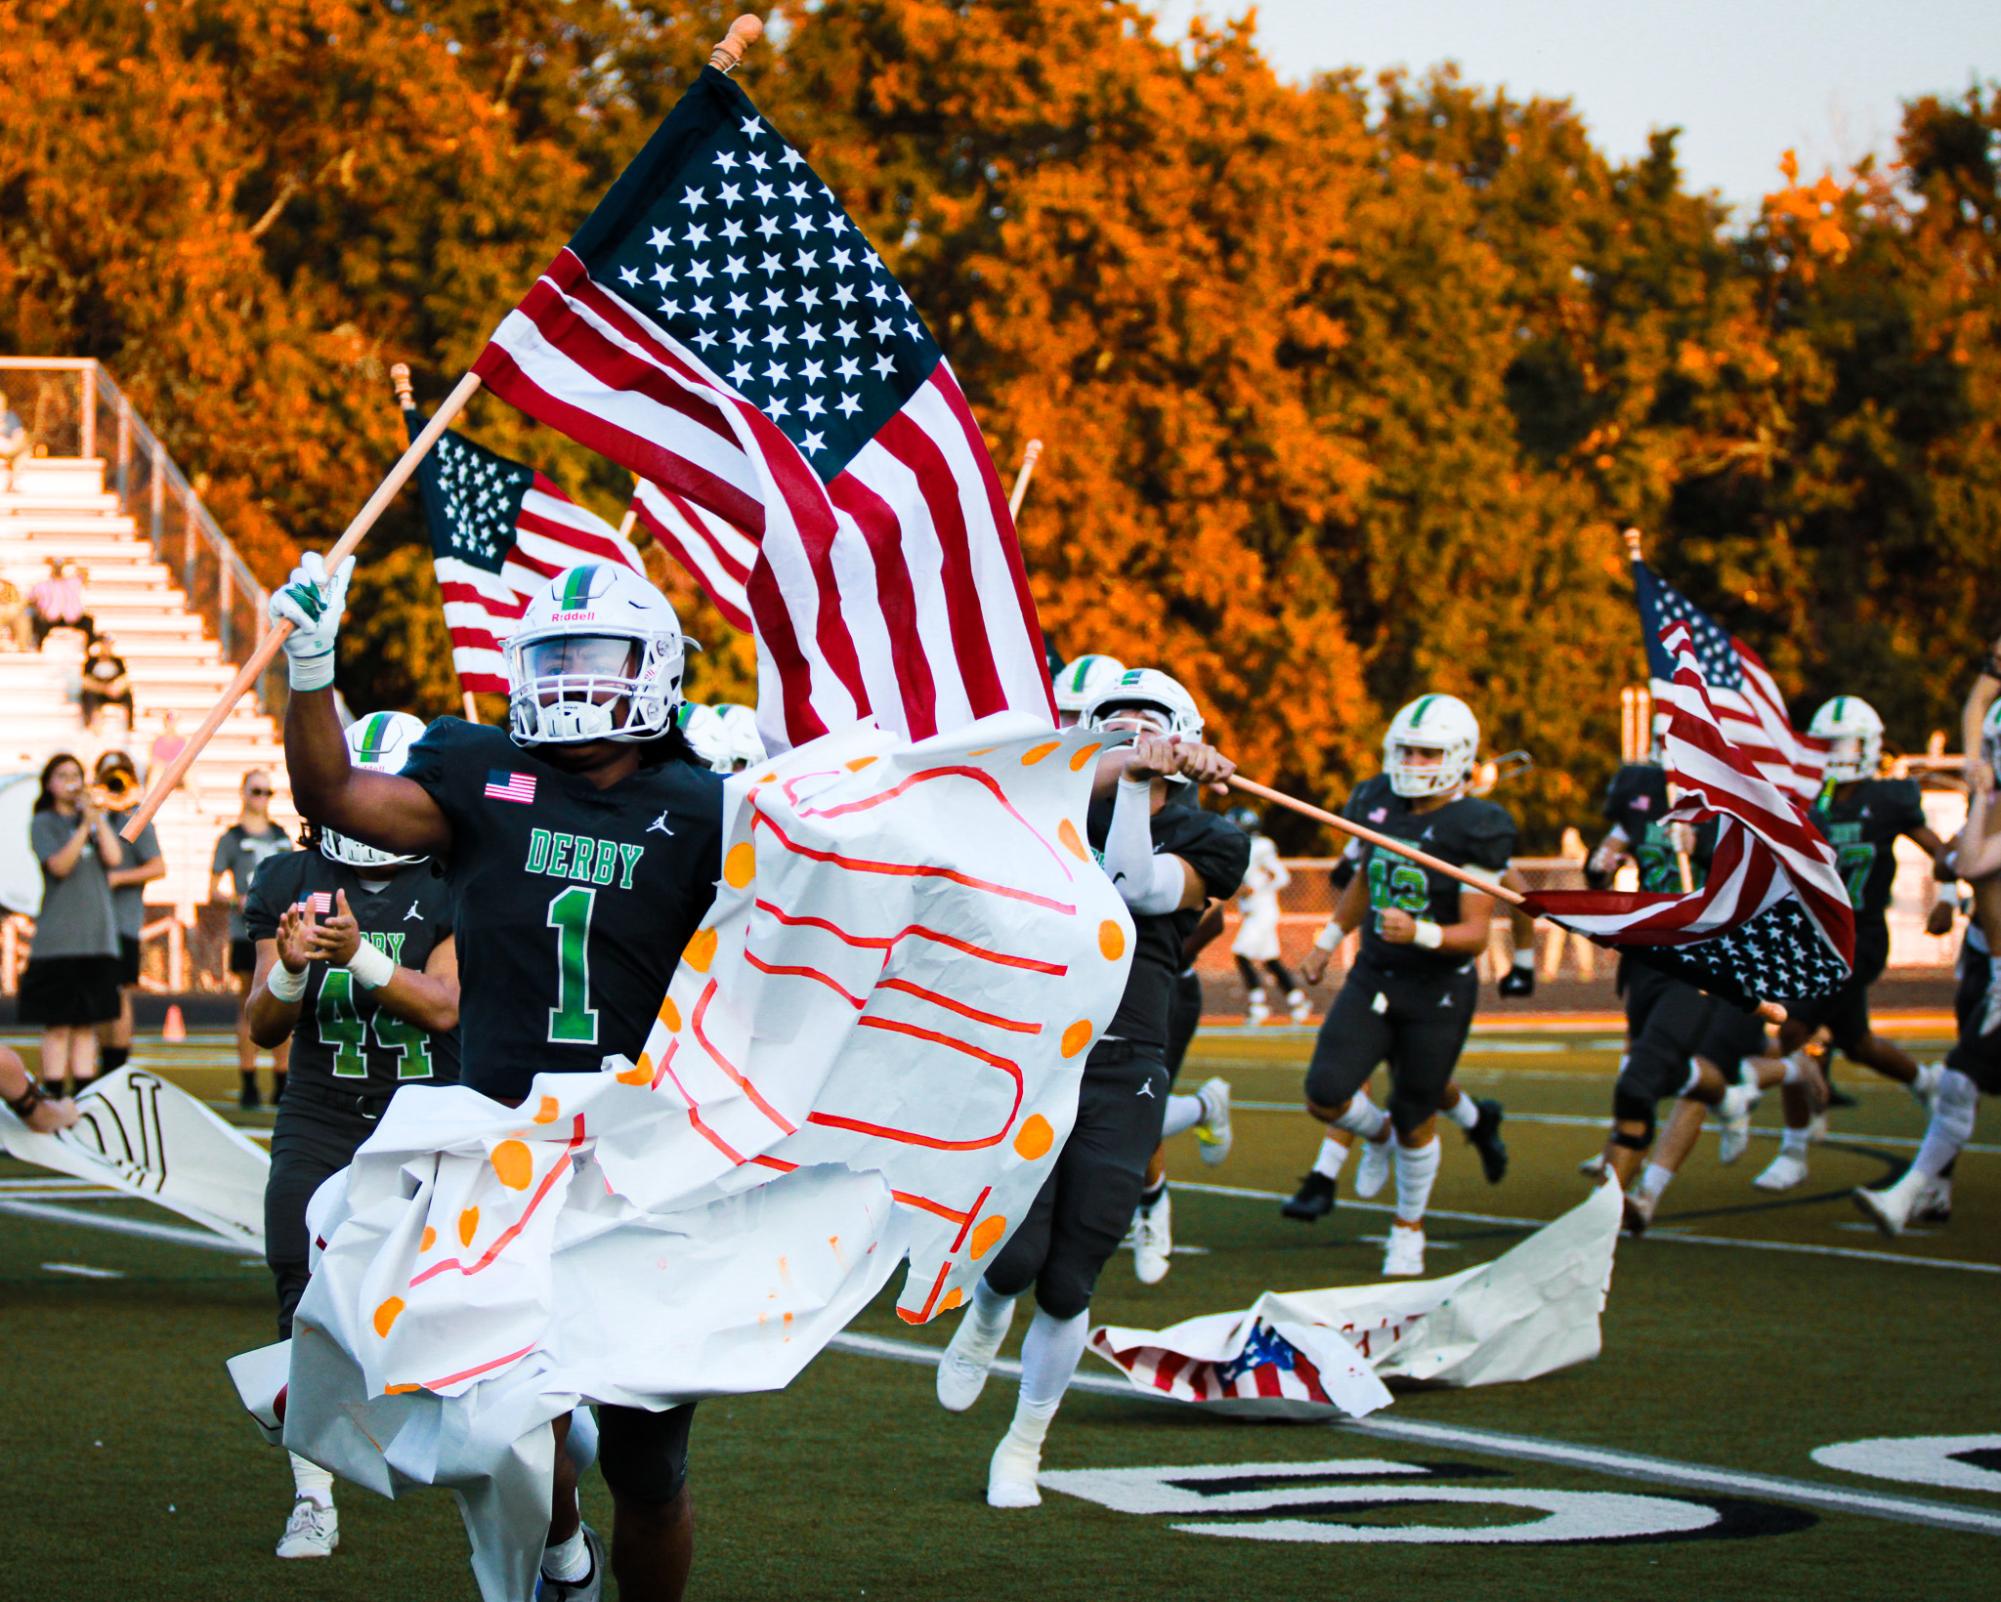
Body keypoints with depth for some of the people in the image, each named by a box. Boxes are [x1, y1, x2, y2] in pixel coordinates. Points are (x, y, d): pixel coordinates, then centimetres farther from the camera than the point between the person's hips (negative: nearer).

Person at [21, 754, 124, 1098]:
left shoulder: (97, 821, 15)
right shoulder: (43, 824, 2)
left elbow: (114, 858, 0)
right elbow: (59, 865, -12)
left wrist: (98, 818, -4)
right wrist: (85, 825, -16)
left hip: (97, 937, 4)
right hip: (57, 938, -4)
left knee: (87, 1025, 6)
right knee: (57, 1026, -5)